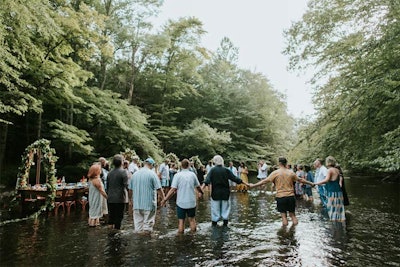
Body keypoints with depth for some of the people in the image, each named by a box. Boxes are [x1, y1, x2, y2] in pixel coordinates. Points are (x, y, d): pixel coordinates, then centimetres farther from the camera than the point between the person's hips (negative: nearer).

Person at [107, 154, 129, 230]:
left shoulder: (110, 173, 7)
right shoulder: (123, 172, -11)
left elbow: (107, 186, 14)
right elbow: (126, 186, -16)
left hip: (110, 199, 6)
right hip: (120, 198, -5)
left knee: (111, 216, 15)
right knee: (119, 217, 3)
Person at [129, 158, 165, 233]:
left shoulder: (135, 174, 6)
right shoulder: (152, 174, -9)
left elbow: (130, 189, 11)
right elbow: (159, 188, -12)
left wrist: (130, 199, 23)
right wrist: (164, 197, -3)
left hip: (137, 203, 5)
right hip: (149, 203, -4)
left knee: (138, 222, 13)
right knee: (148, 223, 5)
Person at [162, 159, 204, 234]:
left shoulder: (178, 175, -11)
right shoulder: (192, 174, -3)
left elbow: (173, 189, -16)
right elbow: (198, 187, 7)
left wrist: (165, 200, -8)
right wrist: (201, 193, 28)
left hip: (181, 202, -2)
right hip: (191, 202, 2)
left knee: (181, 221, 8)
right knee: (192, 219, 17)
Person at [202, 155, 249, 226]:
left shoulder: (212, 170, -6)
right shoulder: (226, 170, -3)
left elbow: (207, 180, -18)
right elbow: (235, 178, -3)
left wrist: (201, 188, -25)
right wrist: (246, 184, 3)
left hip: (215, 193, -1)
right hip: (225, 192, 1)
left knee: (215, 207, 8)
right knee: (225, 207, 13)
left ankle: (214, 222, 13)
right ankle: (225, 222, 15)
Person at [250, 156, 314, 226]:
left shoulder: (275, 173, -6)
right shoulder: (291, 172, 3)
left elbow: (265, 181, -6)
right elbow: (300, 180, 15)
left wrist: (253, 185, 1)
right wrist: (310, 183, 32)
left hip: (280, 197, -2)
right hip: (291, 196, 3)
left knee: (284, 216, 5)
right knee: (293, 215, 15)